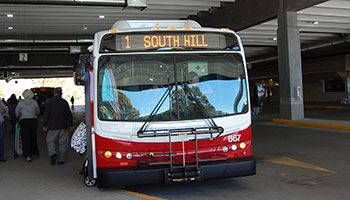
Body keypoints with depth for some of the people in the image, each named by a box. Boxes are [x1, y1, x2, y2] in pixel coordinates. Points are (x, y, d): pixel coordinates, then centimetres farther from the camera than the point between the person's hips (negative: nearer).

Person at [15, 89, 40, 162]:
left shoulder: (21, 102, -4)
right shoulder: (34, 102, 0)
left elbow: (17, 113, 7)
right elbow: (38, 112, 15)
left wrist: (19, 118, 29)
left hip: (24, 121, -2)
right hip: (33, 121, 2)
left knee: (26, 138, 1)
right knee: (33, 137, 16)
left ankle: (28, 155, -8)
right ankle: (35, 153, 27)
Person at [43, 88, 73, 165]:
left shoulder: (51, 102, -5)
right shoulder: (65, 102, 1)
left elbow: (46, 114, -4)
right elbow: (69, 114, 5)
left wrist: (44, 125, 5)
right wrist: (70, 124, 15)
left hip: (53, 126, -1)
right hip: (63, 126, 2)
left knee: (50, 141, 10)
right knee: (63, 142, 7)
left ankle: (52, 154, -13)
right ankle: (61, 160, 8)